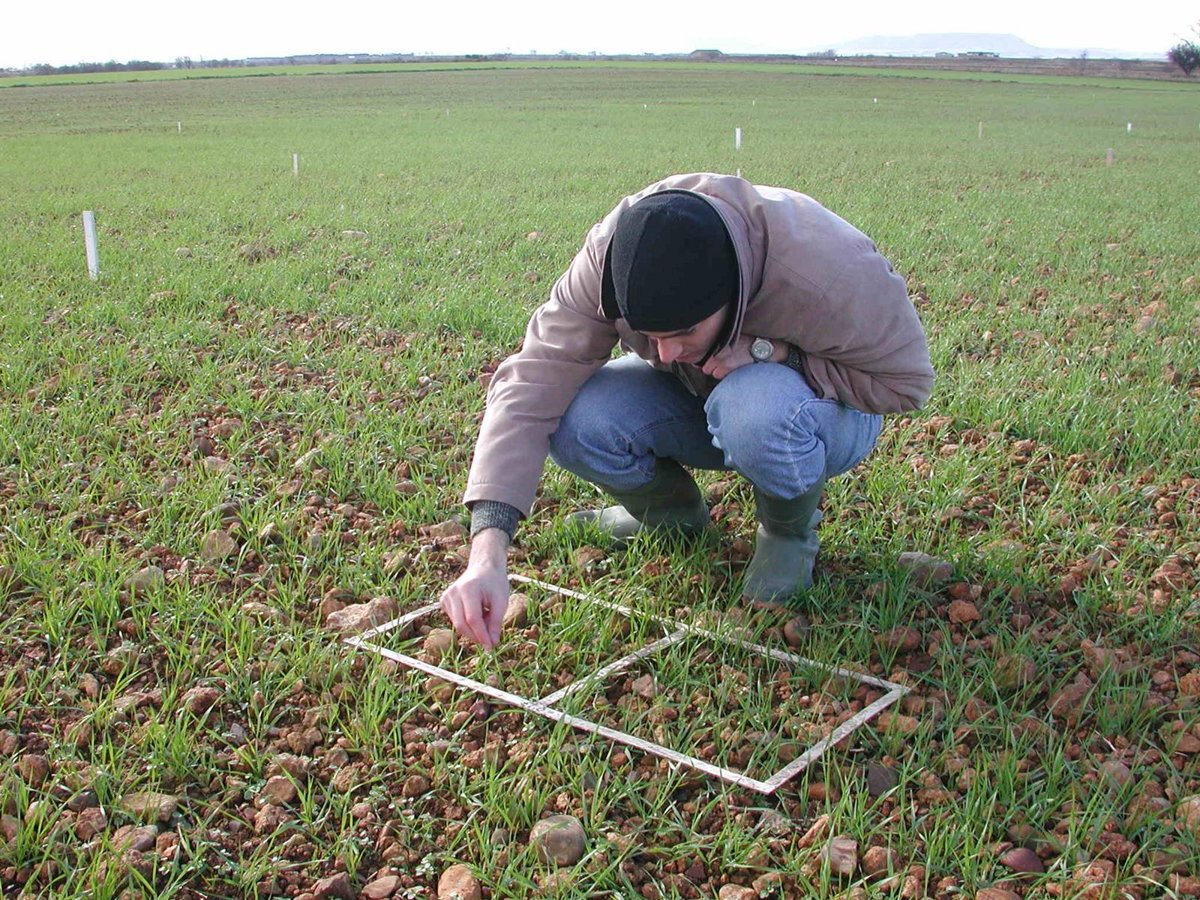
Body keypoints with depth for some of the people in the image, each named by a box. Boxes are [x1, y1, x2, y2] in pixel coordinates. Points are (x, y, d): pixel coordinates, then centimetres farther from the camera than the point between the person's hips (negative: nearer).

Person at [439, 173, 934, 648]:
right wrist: (488, 550, -44)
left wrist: (773, 350, -34)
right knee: (574, 420, -26)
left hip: (826, 405, -3)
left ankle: (791, 529, -5)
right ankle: (673, 511, 7)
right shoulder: (606, 258, -29)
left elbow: (904, 378, -21)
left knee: (753, 411, -40)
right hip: (698, 398, 3)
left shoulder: (826, 266, -36)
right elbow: (532, 384, -34)